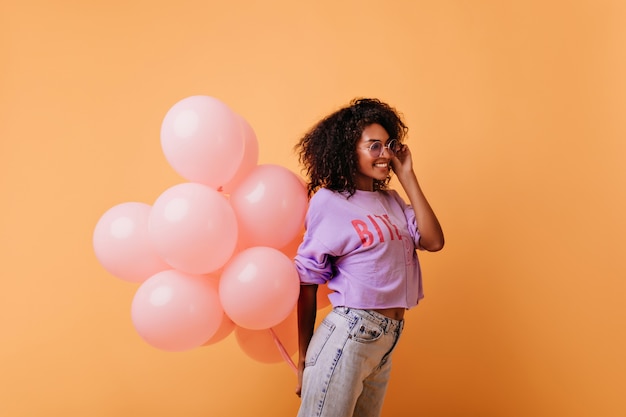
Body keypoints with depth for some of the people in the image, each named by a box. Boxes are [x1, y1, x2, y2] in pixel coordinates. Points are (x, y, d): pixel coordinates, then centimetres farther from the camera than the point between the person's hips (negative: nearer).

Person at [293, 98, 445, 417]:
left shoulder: (391, 200, 10)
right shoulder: (329, 202, -6)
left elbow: (433, 241, -4)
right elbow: (307, 283, -5)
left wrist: (407, 176, -1)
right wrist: (304, 357, -3)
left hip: (387, 341, 6)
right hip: (348, 334, -6)